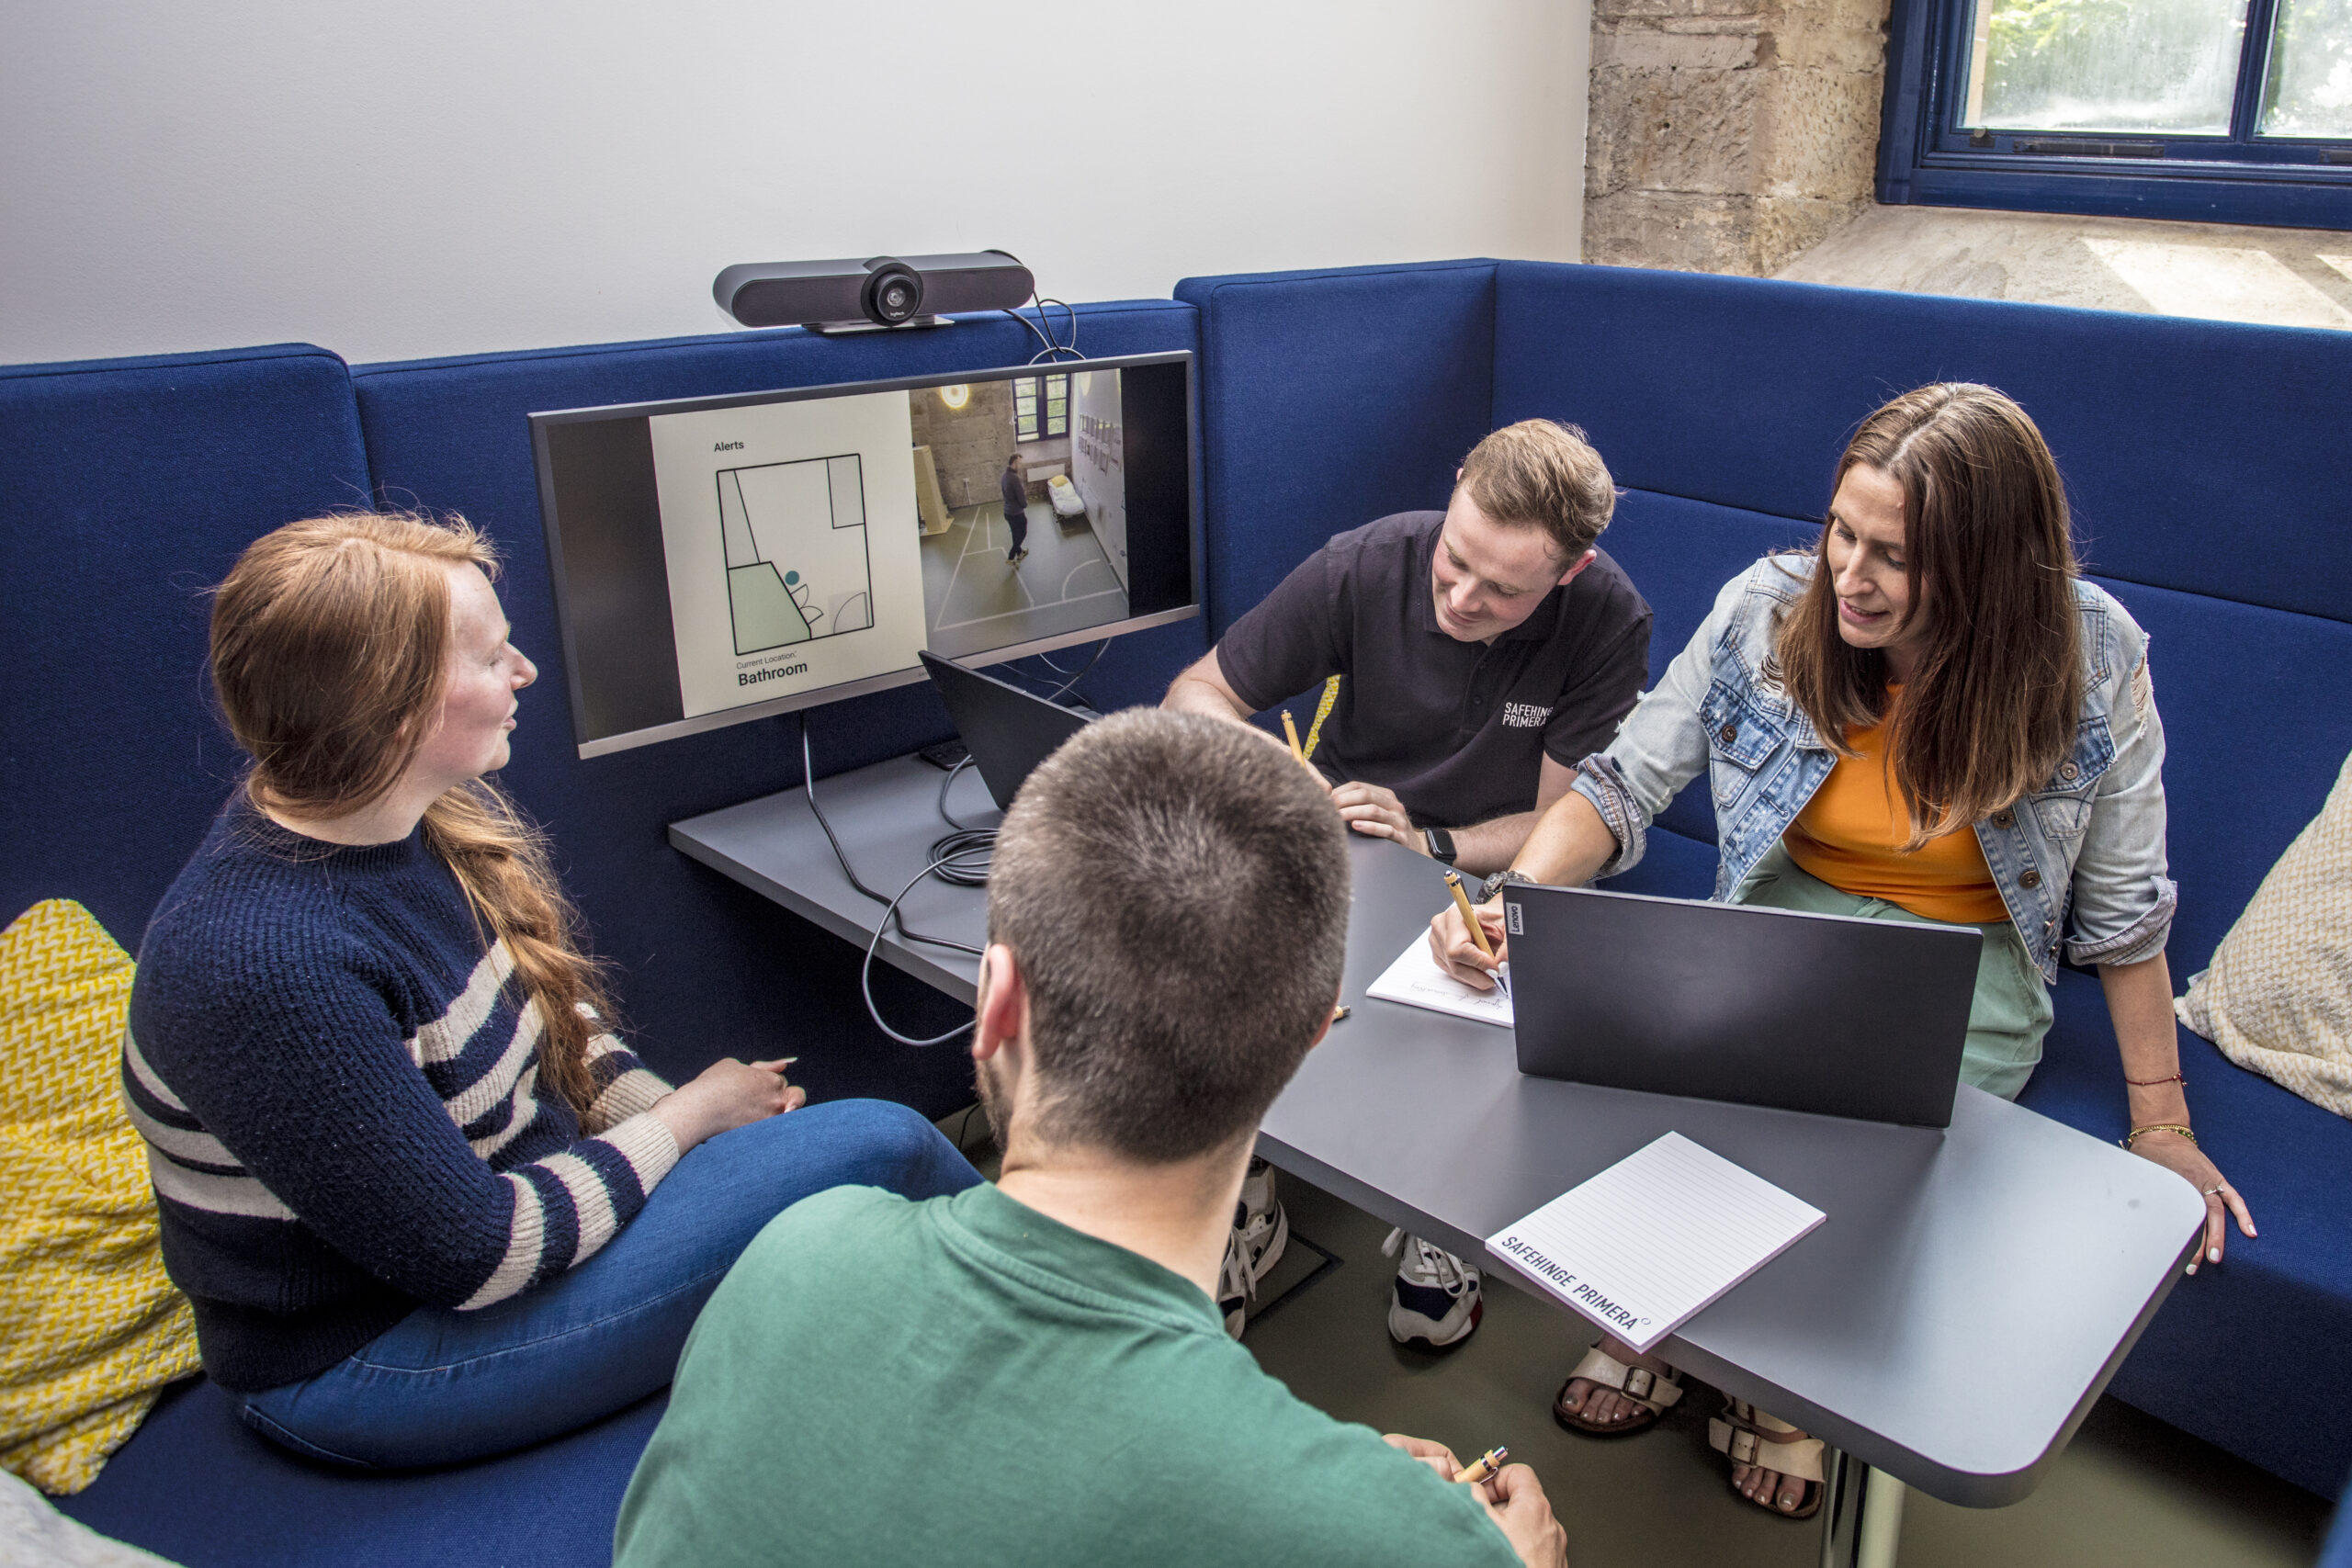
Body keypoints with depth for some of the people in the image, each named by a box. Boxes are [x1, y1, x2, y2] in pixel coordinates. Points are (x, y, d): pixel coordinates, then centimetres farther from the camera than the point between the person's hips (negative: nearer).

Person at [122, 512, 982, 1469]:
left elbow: (558, 1019, 11)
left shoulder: (446, 814, -4)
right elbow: (471, 1254, -25)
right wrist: (683, 1120, -13)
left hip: (512, 1179, 8)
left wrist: (658, 1107, -7)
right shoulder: (262, 966, -31)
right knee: (881, 1148, -16)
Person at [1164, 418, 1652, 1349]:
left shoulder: (1608, 624, -16)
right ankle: (1246, 1208, 0)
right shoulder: (1365, 566, -13)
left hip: (1484, 877, -1)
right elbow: (1195, 693, -5)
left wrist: (1429, 844, -27)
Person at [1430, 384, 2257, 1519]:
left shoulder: (2090, 660, -16)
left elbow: (2122, 902, -5)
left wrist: (2160, 1125, -1)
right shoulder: (1769, 610, -14)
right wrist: (1514, 897, -26)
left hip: (1966, 959, -1)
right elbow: (1623, 784, -8)